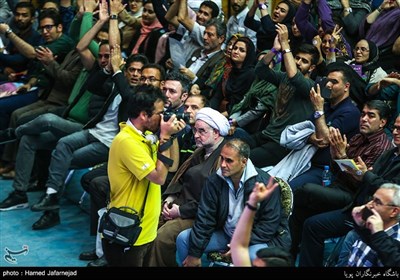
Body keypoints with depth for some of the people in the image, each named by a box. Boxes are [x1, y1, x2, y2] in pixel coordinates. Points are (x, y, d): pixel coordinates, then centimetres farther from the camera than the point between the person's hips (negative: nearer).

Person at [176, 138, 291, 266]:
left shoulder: (265, 184, -21)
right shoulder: (214, 181, -7)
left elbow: (269, 224, -17)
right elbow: (205, 218, -6)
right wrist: (194, 254, -9)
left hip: (254, 239, -5)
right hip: (225, 235, 5)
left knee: (256, 255, -39)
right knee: (183, 238, -7)